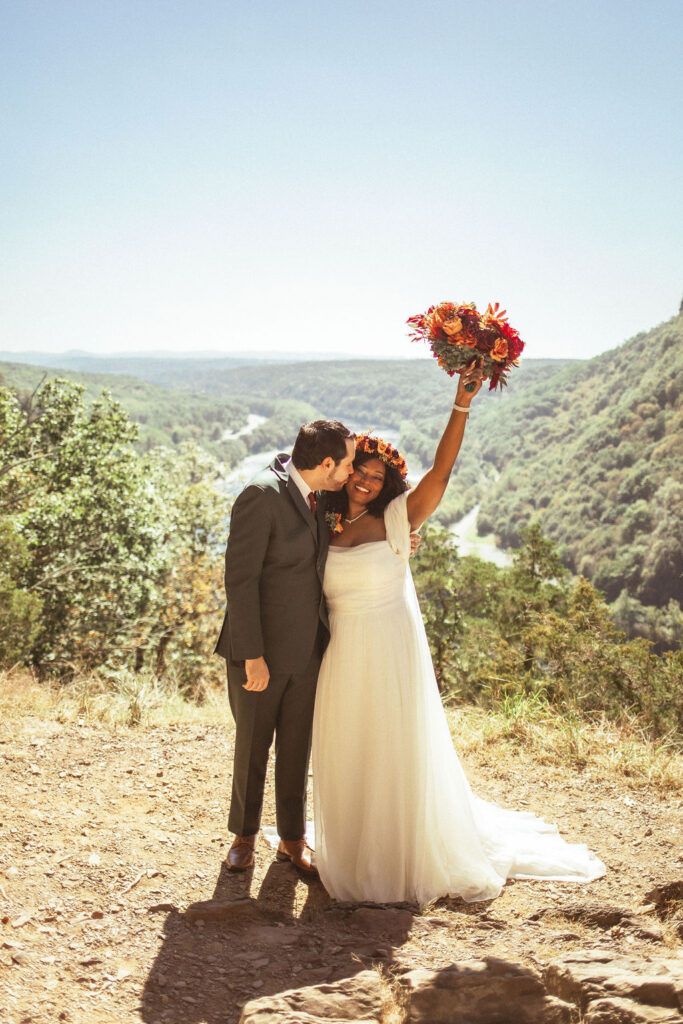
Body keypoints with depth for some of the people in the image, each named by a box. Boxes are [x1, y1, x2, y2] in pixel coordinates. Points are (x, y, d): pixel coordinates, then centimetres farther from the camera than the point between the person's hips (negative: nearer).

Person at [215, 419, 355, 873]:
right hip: (260, 650, -6)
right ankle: (244, 835, 34)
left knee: (296, 749, 15)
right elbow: (240, 579, -20)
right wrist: (253, 656, -20)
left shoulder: (319, 495, 4)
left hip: (307, 649, 6)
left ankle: (293, 838, 32)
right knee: (252, 747, 13)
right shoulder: (261, 496, -20)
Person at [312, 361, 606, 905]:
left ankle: (403, 860, 24)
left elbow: (441, 471, -18)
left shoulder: (395, 520, -7)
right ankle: (352, 856, 33)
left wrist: (462, 405, -24)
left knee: (395, 754, 6)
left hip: (391, 656, -4)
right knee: (345, 758, 14)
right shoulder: (326, 529, 5)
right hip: (343, 659, 4)